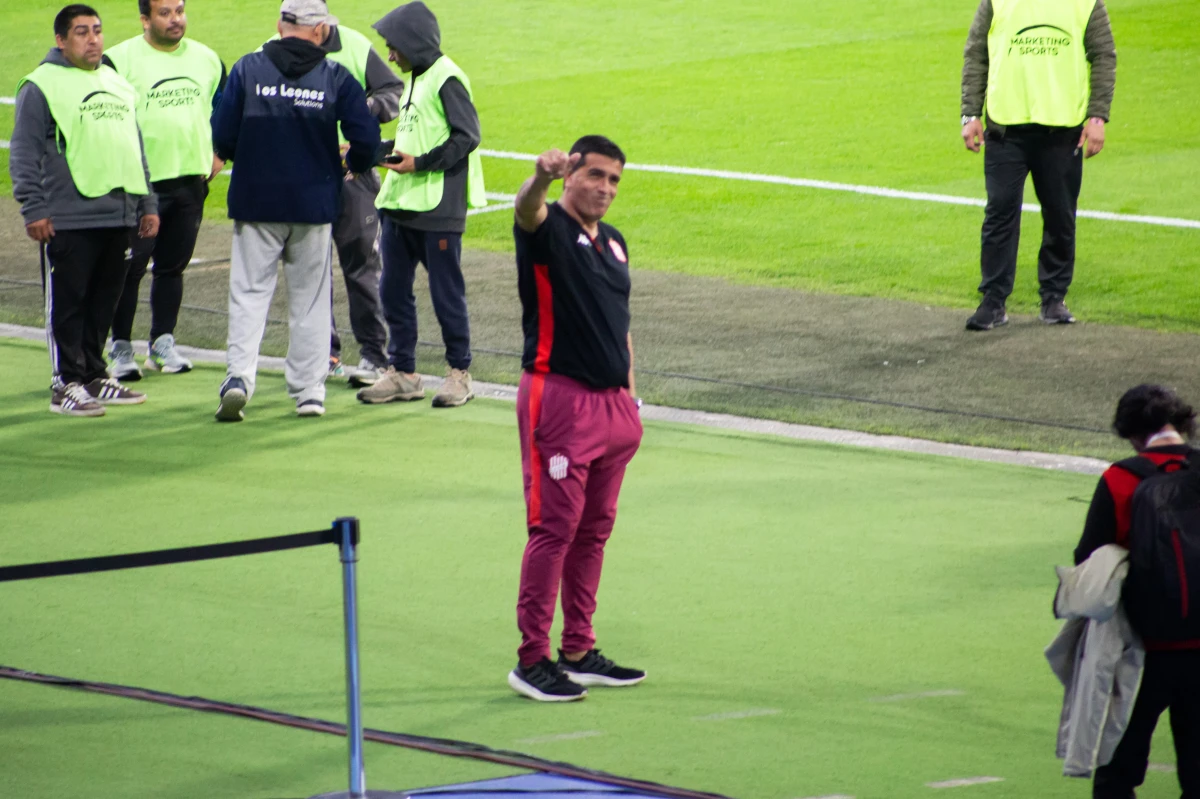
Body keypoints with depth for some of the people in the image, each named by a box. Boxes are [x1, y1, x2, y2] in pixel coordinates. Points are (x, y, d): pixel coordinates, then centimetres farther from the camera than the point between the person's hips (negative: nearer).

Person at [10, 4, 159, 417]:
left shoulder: (118, 85, 18)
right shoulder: (42, 86, -4)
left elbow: (136, 148, 25)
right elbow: (25, 153, -7)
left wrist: (147, 204, 20)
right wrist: (33, 209, -13)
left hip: (118, 217, 7)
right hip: (68, 220, -7)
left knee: (104, 302, 11)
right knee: (67, 304, -3)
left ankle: (94, 376, 21)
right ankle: (67, 384, 1)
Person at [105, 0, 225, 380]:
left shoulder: (206, 59, 9)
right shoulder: (120, 60, -7)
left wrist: (218, 153, 13)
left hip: (191, 180, 5)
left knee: (173, 265, 11)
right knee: (130, 268, -3)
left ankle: (163, 344, 21)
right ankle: (121, 348, 5)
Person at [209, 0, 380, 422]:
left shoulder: (247, 69, -5)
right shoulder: (336, 77, -4)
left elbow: (222, 136, -7)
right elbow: (366, 137, -7)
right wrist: (354, 163, 15)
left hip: (255, 201, -1)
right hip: (314, 204, 1)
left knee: (249, 293, 3)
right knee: (310, 298, 11)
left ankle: (239, 375, -15)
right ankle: (309, 390, 13)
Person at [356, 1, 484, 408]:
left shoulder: (446, 79, -12)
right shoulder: (416, 79, 16)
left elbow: (467, 137, -18)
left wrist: (419, 163, -17)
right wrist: (389, 151, 10)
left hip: (438, 207, -9)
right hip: (401, 205, 9)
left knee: (446, 293, -1)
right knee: (393, 290, 8)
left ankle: (459, 374, 10)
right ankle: (402, 373, 15)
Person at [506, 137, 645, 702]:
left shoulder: (613, 243, 18)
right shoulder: (548, 229, -6)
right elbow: (527, 210, -31)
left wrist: (629, 397, 19)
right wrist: (542, 175, -53)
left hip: (611, 402, 8)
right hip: (559, 396, -8)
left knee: (594, 530, 11)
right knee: (554, 528, -8)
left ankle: (578, 651, 18)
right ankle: (532, 660, -4)